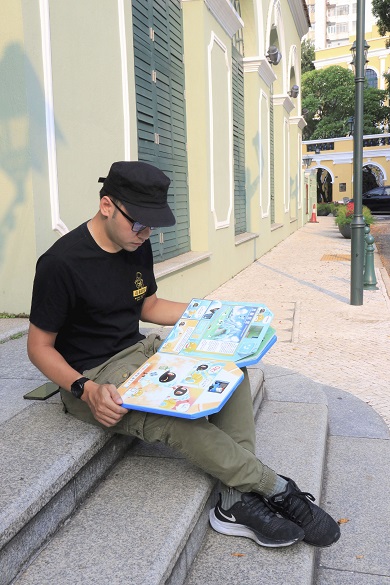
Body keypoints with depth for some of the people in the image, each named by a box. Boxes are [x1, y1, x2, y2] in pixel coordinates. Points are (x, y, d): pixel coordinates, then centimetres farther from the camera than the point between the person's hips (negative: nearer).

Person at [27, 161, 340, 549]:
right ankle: (276, 488, -12)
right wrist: (85, 390, -26)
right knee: (172, 419, -32)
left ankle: (238, 498, -18)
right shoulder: (61, 263, -18)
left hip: (138, 352, 8)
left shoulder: (137, 247, 4)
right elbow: (39, 346, -11)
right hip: (90, 376, -7)